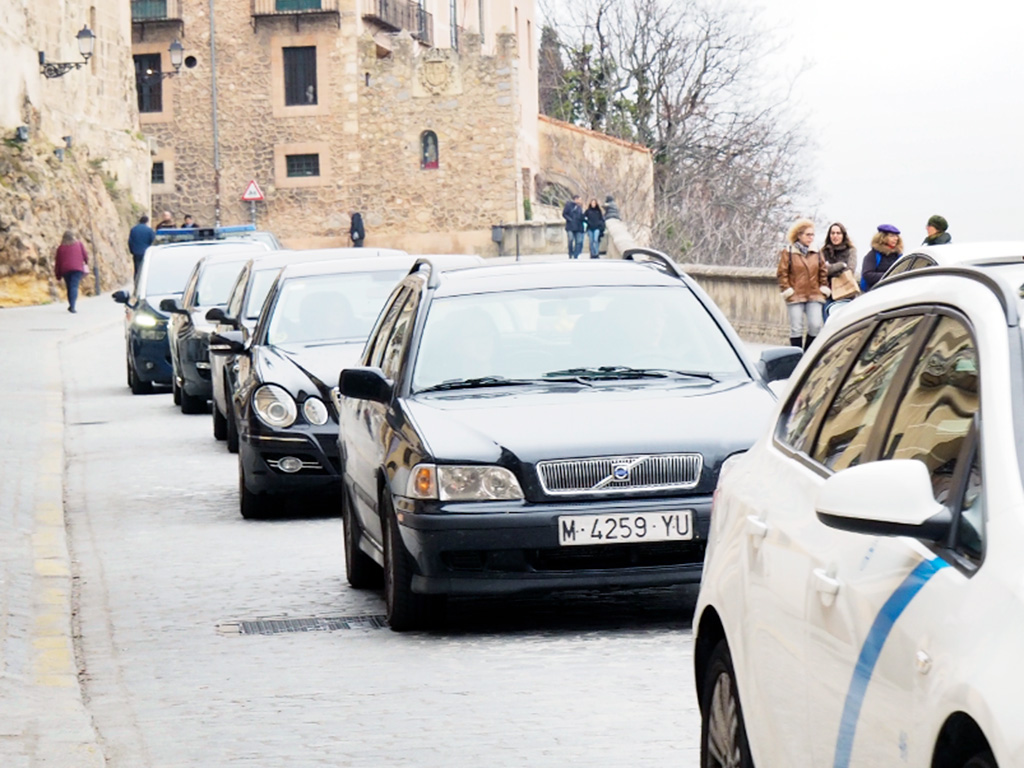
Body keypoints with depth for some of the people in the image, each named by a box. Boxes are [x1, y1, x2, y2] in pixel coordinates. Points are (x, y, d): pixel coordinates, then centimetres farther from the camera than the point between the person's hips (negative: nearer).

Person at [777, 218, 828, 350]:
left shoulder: (816, 254, 12)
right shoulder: (787, 253, 1)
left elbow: (823, 273, 17)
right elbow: (782, 274, -1)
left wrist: (824, 289, 7)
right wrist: (788, 291, -7)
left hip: (814, 297, 3)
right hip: (795, 297, -3)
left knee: (815, 326, -7)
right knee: (796, 328, -3)